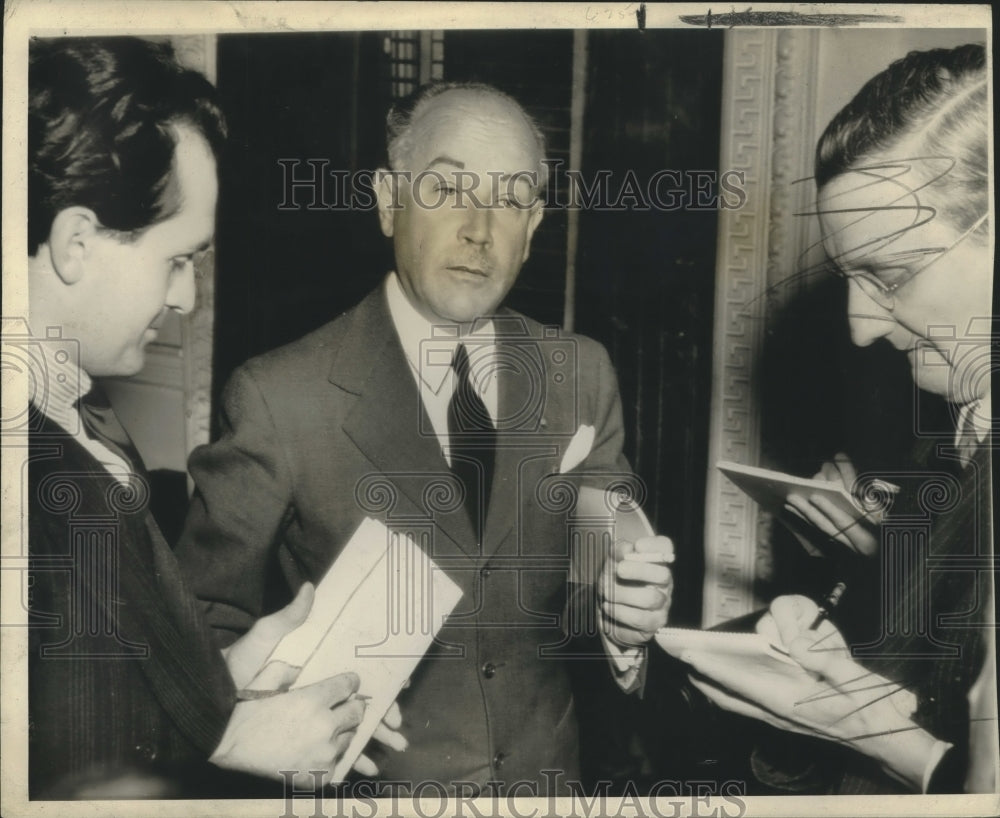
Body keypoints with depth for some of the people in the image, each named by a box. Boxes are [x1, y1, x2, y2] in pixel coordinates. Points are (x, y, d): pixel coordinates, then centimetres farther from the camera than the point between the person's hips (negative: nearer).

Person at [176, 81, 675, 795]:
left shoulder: (583, 376, -5)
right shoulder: (280, 398, -17)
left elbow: (600, 561, 0)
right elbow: (208, 614, -10)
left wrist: (621, 612, -21)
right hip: (372, 775, -3)